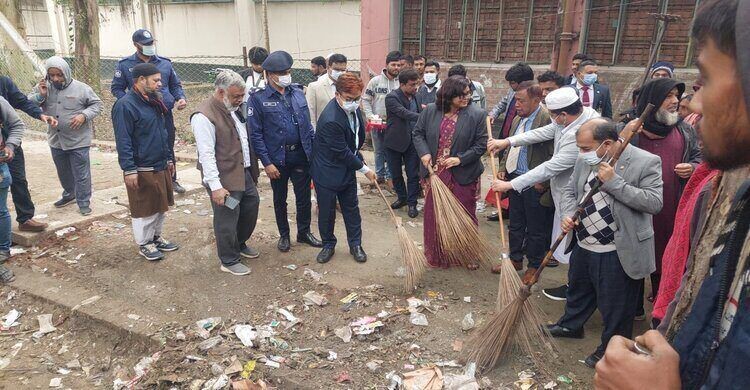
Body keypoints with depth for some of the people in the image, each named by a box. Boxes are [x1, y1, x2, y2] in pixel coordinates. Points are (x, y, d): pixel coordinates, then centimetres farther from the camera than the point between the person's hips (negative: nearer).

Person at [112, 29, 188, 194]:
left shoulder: (165, 63, 9)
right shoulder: (125, 65, 2)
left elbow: (175, 85, 17)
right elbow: (117, 89, 5)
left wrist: (181, 98, -3)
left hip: (166, 114, 3)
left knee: (169, 149, 13)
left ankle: (172, 180, 28)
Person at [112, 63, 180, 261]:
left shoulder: (154, 102, 12)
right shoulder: (125, 105, -16)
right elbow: (123, 141, -19)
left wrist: (169, 159, 20)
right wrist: (129, 170, -21)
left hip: (161, 167, 8)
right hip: (142, 169, -8)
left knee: (161, 206, 18)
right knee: (144, 209, 5)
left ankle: (156, 237, 34)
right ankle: (144, 244, 20)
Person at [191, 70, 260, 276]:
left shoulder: (234, 108, 9)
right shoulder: (204, 116, -19)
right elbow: (206, 154, -22)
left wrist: (252, 169, 16)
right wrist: (215, 186, -25)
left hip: (244, 172, 9)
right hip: (224, 178, -9)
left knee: (252, 205, 21)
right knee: (227, 219, 4)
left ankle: (240, 244, 44)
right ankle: (229, 261, 22)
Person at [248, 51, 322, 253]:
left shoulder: (297, 93, 4)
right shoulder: (258, 98, -9)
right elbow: (255, 134, -10)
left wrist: (315, 150, 6)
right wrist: (267, 163, -14)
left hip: (301, 156, 3)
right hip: (277, 159, -3)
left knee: (304, 197, 11)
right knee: (279, 200, 14)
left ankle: (304, 232, 31)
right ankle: (284, 235, 32)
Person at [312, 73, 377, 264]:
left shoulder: (353, 108, -7)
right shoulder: (331, 119, -32)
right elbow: (342, 153, -24)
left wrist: (359, 158, 11)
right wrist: (365, 169, -13)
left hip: (347, 168, 7)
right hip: (328, 172, -7)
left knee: (352, 209, 16)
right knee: (326, 212, 10)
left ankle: (355, 244, 30)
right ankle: (328, 245, 30)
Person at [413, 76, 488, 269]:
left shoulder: (477, 114, -9)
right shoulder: (430, 111, -2)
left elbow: (481, 145, -8)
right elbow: (418, 133, 8)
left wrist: (460, 159, -18)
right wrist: (424, 153, -9)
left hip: (463, 175, -2)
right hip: (434, 173, 3)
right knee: (434, 214, 13)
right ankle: (436, 255, 31)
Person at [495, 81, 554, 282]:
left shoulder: (547, 119, -18)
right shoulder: (518, 120, 10)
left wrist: (544, 181, -18)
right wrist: (503, 168, 9)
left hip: (535, 184, -8)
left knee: (536, 228, 8)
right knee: (515, 224, 19)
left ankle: (534, 266, 24)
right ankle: (515, 259, 35)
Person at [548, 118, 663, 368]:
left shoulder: (646, 162, -16)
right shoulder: (586, 160, 1)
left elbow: (654, 202, -22)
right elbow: (570, 190, 10)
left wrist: (614, 182, -27)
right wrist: (567, 214, -10)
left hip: (617, 252, -6)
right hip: (583, 244, 6)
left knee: (614, 305, 10)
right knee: (578, 290, 26)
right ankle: (571, 325, 50)